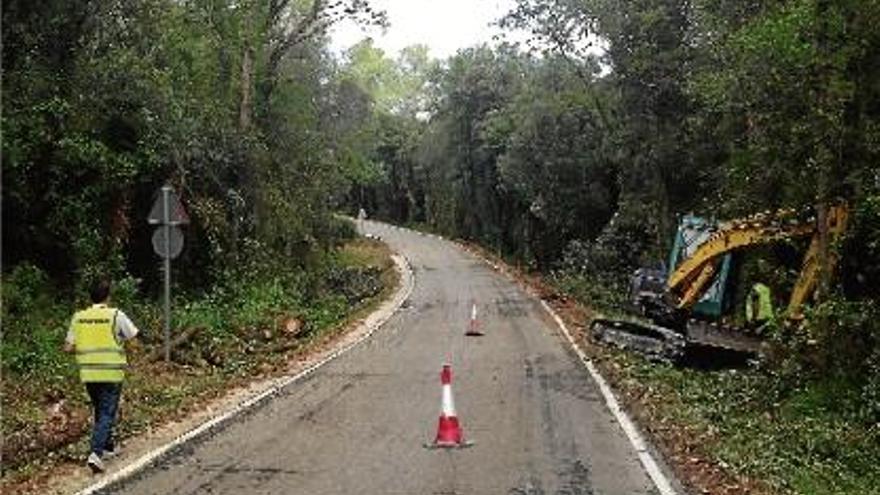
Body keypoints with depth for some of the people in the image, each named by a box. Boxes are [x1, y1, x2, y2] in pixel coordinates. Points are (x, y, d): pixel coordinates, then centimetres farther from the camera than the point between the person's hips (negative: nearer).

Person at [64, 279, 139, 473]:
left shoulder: (78, 317, 3)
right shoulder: (116, 315, -8)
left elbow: (68, 347, 5)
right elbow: (134, 337, -3)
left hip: (88, 374, 4)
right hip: (111, 373, -4)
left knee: (100, 412, 22)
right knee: (107, 414, -2)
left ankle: (108, 447, 34)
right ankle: (96, 453, -17)